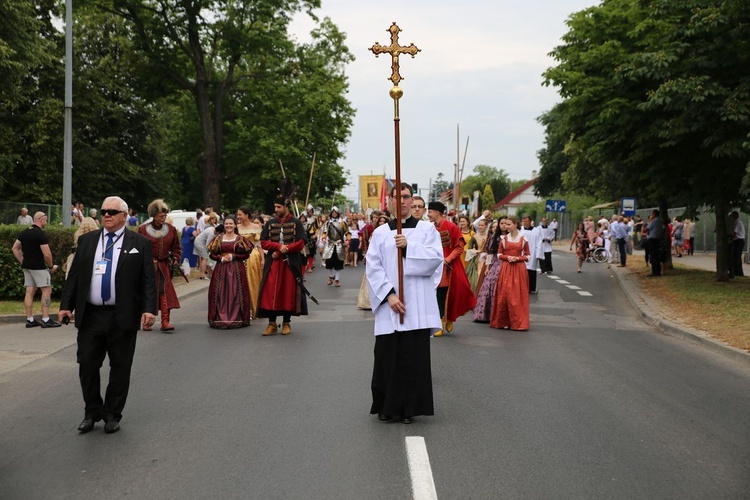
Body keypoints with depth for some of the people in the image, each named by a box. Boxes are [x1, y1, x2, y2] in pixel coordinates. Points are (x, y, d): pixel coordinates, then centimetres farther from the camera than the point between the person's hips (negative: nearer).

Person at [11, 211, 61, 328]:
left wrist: (22, 262, 16)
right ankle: (46, 320, -4)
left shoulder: (24, 232, 10)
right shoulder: (40, 234, -15)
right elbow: (47, 254, -20)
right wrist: (51, 266, -5)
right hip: (39, 267, -8)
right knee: (46, 291, -2)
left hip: (26, 266, 8)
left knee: (30, 292, 9)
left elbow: (15, 248, 15)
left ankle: (29, 319, 10)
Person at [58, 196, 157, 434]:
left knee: (120, 367, 5)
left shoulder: (139, 243, 1)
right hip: (90, 316, 3)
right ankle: (92, 413, 21)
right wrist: (66, 305, 1)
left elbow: (148, 280, -3)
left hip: (123, 317, -2)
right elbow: (74, 275, 10)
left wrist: (149, 309, -14)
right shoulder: (86, 240, 10)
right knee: (87, 365, 5)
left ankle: (112, 415, 19)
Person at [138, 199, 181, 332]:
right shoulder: (143, 229, -3)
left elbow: (176, 247, 14)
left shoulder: (171, 229, 5)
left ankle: (165, 321, -10)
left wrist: (175, 259, -1)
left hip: (165, 266, 2)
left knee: (165, 291, -8)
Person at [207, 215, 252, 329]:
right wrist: (221, 258, -9)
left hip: (237, 269, -2)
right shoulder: (218, 238, 9)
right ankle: (221, 318, 3)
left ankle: (237, 318, 1)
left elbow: (246, 254, -1)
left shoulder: (240, 239, 4)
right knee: (221, 293, -2)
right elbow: (211, 254, 8)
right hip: (221, 269, 2)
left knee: (236, 292, -4)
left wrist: (233, 256, -11)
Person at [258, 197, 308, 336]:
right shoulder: (270, 223, 9)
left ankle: (286, 323, 12)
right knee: (271, 292, -3)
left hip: (291, 263, -2)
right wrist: (279, 246, -15)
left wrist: (281, 251, -13)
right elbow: (263, 243, 3)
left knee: (288, 292, 1)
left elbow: (300, 243, -8)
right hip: (273, 263, 2)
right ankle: (272, 323, 4)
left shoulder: (296, 223, 0)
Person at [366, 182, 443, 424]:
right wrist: (389, 295, -12)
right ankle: (387, 406, 13)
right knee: (387, 355, 1)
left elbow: (436, 259, -5)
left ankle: (409, 407, 8)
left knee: (415, 355, -1)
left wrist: (409, 246, -15)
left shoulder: (426, 228, 7)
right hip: (388, 303, 1)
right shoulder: (380, 232, 7)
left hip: (417, 304, 0)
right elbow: (373, 267, -1)